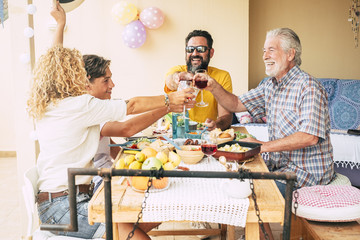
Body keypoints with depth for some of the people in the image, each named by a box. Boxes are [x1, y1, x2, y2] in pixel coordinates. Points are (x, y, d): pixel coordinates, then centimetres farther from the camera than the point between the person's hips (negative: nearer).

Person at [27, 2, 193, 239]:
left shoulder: (43, 106, 10)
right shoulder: (80, 105, -15)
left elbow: (52, 63, 26)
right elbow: (131, 106, -7)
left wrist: (60, 24, 33)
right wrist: (170, 99, 5)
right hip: (64, 205, -9)